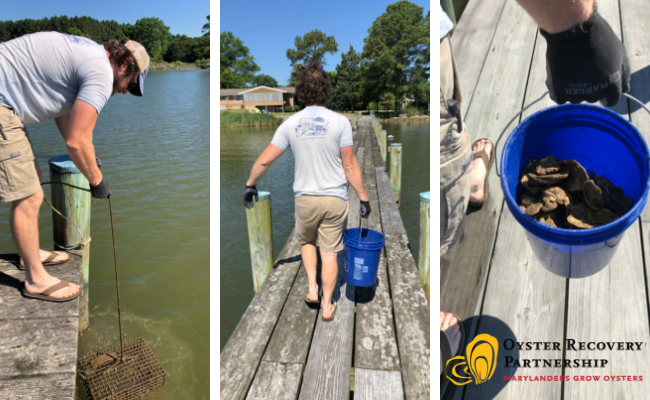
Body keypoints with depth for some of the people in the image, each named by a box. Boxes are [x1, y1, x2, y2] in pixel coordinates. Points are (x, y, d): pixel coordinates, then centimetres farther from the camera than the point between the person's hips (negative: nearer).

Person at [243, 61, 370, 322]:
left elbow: (264, 161, -1)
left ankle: (313, 289, 21)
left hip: (305, 198, 1)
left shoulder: (290, 124, -4)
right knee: (330, 253, 10)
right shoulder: (339, 122, -9)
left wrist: (250, 185, 15)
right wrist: (363, 198, 0)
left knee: (306, 241, 27)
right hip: (335, 198, -1)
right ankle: (327, 305, 21)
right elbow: (350, 166, -9)